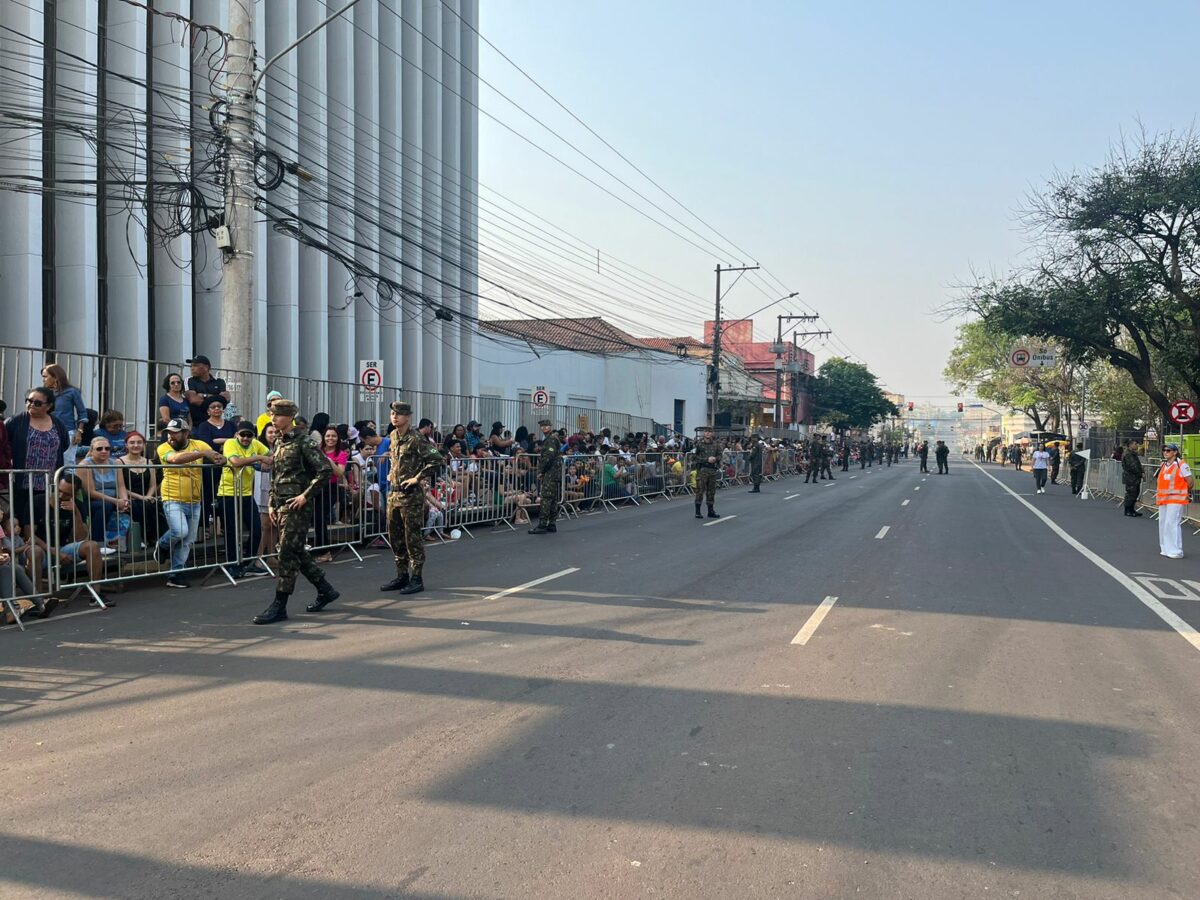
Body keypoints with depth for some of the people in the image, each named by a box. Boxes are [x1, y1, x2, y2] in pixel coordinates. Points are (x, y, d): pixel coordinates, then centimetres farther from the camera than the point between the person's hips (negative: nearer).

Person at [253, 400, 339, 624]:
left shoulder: (304, 442, -10)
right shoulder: (278, 443, 15)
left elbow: (325, 470, -16)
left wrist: (306, 495, -18)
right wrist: (272, 504, 15)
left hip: (297, 506, -9)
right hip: (282, 505, 9)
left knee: (287, 553, -7)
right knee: (297, 552, 13)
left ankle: (279, 605, -3)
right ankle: (326, 591, 26)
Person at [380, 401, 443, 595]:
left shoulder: (416, 439, -14)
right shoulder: (393, 435, 10)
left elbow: (436, 459, -21)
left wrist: (418, 477, -19)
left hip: (411, 494, -8)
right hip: (393, 492, 8)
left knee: (413, 537, -2)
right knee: (395, 536, 12)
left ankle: (416, 579, 5)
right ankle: (402, 576, 22)